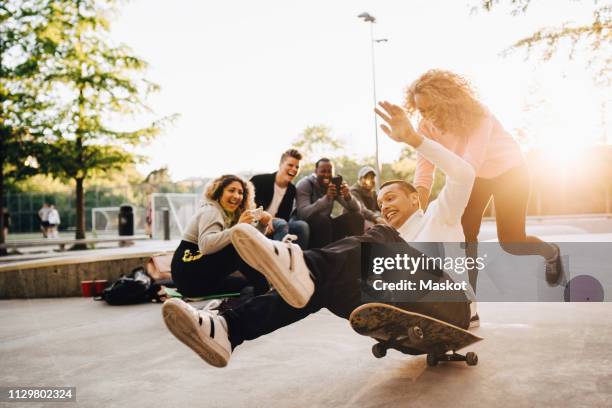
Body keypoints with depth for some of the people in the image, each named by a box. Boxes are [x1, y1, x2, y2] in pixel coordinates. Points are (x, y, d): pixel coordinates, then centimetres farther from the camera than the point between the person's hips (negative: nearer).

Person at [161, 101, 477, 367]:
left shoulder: (439, 215, 23)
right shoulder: (389, 244, 37)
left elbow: (463, 174, 3)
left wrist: (412, 137, -4)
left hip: (447, 304, -5)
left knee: (381, 239, -27)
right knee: (325, 285, -13)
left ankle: (305, 270, -58)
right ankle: (229, 328, -30)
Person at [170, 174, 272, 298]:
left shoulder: (230, 215, 17)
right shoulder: (211, 211, -12)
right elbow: (206, 245, -33)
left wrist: (262, 225, -6)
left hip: (205, 277, 10)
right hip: (188, 272, -10)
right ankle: (263, 288, -19)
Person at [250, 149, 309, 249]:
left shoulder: (292, 189, 6)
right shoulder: (259, 180, -10)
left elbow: (285, 217, 7)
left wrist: (271, 220, -18)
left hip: (274, 223, 6)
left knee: (302, 225, -17)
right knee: (281, 224, -32)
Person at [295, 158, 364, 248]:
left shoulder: (335, 185, 0)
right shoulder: (305, 184, -14)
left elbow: (356, 209, -7)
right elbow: (303, 213, -31)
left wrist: (347, 196, -30)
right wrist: (327, 198, -42)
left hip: (326, 225, 5)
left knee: (356, 217, -11)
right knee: (322, 219, -34)